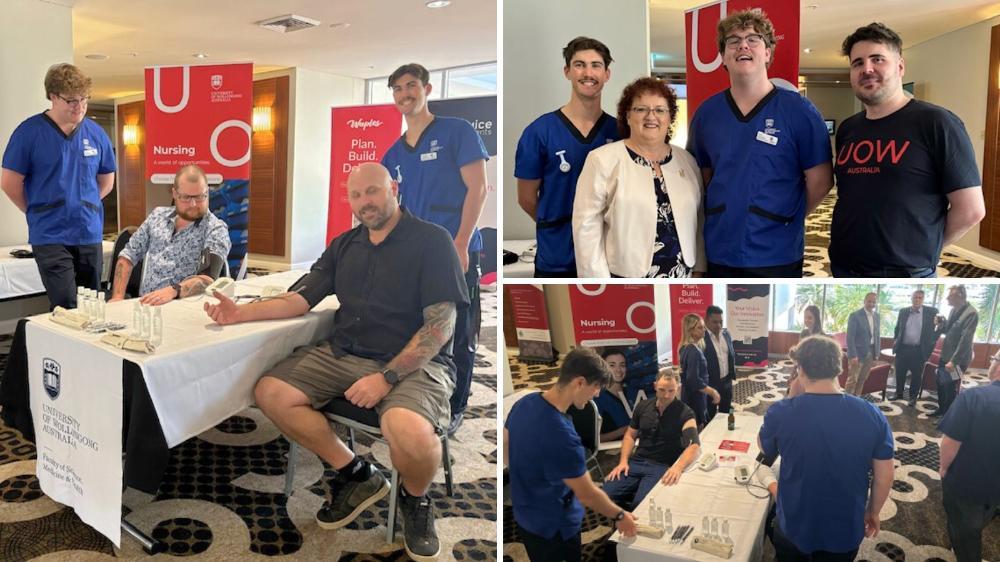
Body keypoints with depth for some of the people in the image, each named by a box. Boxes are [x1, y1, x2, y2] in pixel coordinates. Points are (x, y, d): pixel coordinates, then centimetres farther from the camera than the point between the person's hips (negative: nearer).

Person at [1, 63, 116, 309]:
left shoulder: (96, 133, 4)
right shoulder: (29, 132, -6)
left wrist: (82, 205, 11)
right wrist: (39, 213, 5)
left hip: (90, 234, 4)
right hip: (50, 236, -3)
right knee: (67, 309, -10)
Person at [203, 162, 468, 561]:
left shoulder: (431, 240, -6)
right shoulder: (344, 245, 14)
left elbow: (440, 325, -13)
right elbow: (300, 299, 12)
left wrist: (386, 378, -22)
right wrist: (242, 313, -6)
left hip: (413, 361, -6)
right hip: (344, 353, 7)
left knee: (411, 433, -36)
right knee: (271, 393, -11)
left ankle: (415, 498, 3)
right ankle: (357, 475, 6)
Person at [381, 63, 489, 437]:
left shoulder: (457, 132, -1)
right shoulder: (395, 152, 15)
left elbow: (477, 189, -7)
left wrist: (461, 244, -14)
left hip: (455, 252, -5)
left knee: (457, 336, 3)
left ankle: (453, 410, 18)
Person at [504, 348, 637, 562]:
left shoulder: (525, 403, -9)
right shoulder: (561, 435, -35)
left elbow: (505, 448, 7)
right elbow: (587, 495, -23)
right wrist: (619, 516, -6)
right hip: (553, 528, -8)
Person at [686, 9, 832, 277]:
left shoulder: (799, 110, -7)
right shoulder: (706, 113, 4)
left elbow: (819, 181, -3)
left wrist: (785, 220, 3)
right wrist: (728, 214, 6)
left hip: (776, 254, -3)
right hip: (718, 251, 3)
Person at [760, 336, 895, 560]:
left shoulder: (781, 413, -22)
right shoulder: (872, 415, -17)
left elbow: (765, 449, -1)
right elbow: (884, 476, -6)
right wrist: (873, 512, 12)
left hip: (794, 528, -1)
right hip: (847, 531, 2)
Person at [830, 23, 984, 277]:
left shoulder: (936, 122, -8)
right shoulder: (847, 129, 8)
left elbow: (970, 210, -9)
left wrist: (920, 252, -1)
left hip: (904, 278, -5)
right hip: (843, 270, 5)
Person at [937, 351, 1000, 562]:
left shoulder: (973, 396, -29)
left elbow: (951, 441, -26)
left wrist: (944, 467, -6)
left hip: (964, 481, -5)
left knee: (962, 531, 19)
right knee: (975, 527, 31)